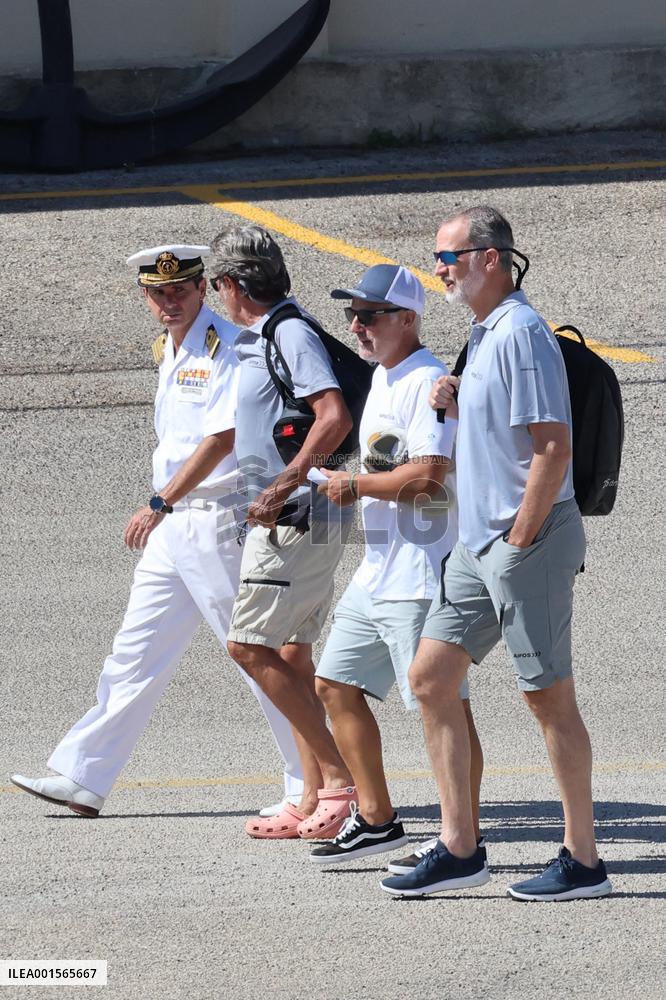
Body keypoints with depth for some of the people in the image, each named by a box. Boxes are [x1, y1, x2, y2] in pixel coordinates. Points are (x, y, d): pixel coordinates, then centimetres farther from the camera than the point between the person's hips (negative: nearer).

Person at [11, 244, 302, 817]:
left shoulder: (227, 347, -12)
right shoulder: (170, 350, 16)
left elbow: (222, 437, -20)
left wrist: (160, 503, -21)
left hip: (219, 522, -9)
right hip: (173, 525, 9)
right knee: (136, 652, 8)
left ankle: (315, 784, 4)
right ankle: (83, 779, 10)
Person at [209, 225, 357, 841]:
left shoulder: (292, 335, -14)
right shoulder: (262, 339, 16)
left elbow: (335, 416, -26)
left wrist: (282, 487, -26)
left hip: (294, 516, -10)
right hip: (287, 519, 10)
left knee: (248, 646, -10)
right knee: (291, 655, 10)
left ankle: (337, 777, -10)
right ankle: (314, 800, 11)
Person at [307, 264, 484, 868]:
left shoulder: (429, 381, -15)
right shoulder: (383, 377, 17)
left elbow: (427, 475, -24)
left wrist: (354, 486, -11)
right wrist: (351, 487, 6)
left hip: (422, 574, -11)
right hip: (378, 570, 11)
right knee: (337, 684, 13)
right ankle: (376, 819, 21)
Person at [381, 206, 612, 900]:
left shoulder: (521, 333, -16)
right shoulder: (483, 334, 15)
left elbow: (553, 446, -22)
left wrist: (520, 541, -19)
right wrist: (457, 408, 6)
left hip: (528, 539, -10)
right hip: (480, 542, 10)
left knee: (549, 696, -4)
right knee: (430, 678, 7)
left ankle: (582, 862, 4)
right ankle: (458, 849, 11)